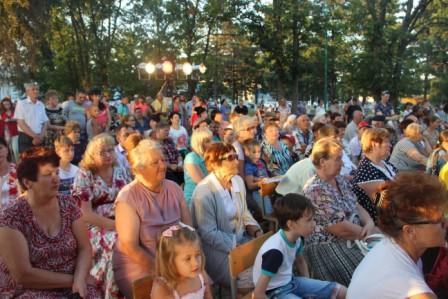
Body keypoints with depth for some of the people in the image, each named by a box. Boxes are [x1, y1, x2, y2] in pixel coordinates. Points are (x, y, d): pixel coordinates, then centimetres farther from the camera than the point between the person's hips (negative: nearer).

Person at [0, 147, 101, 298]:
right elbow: (23, 275, -15)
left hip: (72, 286, 4)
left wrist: (80, 279, -16)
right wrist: (72, 279, -12)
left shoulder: (68, 207, 2)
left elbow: (85, 248, 1)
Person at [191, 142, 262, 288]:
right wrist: (239, 247, -24)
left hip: (239, 238, 7)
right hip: (215, 248, -7)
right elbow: (209, 234, -22)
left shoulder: (238, 181, 2)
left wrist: (257, 232, -6)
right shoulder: (204, 191, -21)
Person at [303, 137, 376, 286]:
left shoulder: (340, 181, 9)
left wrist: (369, 222, -6)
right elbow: (340, 228, -20)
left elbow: (356, 206, 13)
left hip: (354, 239, 9)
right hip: (327, 247, -8)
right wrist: (366, 232, -9)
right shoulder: (316, 190, -19)